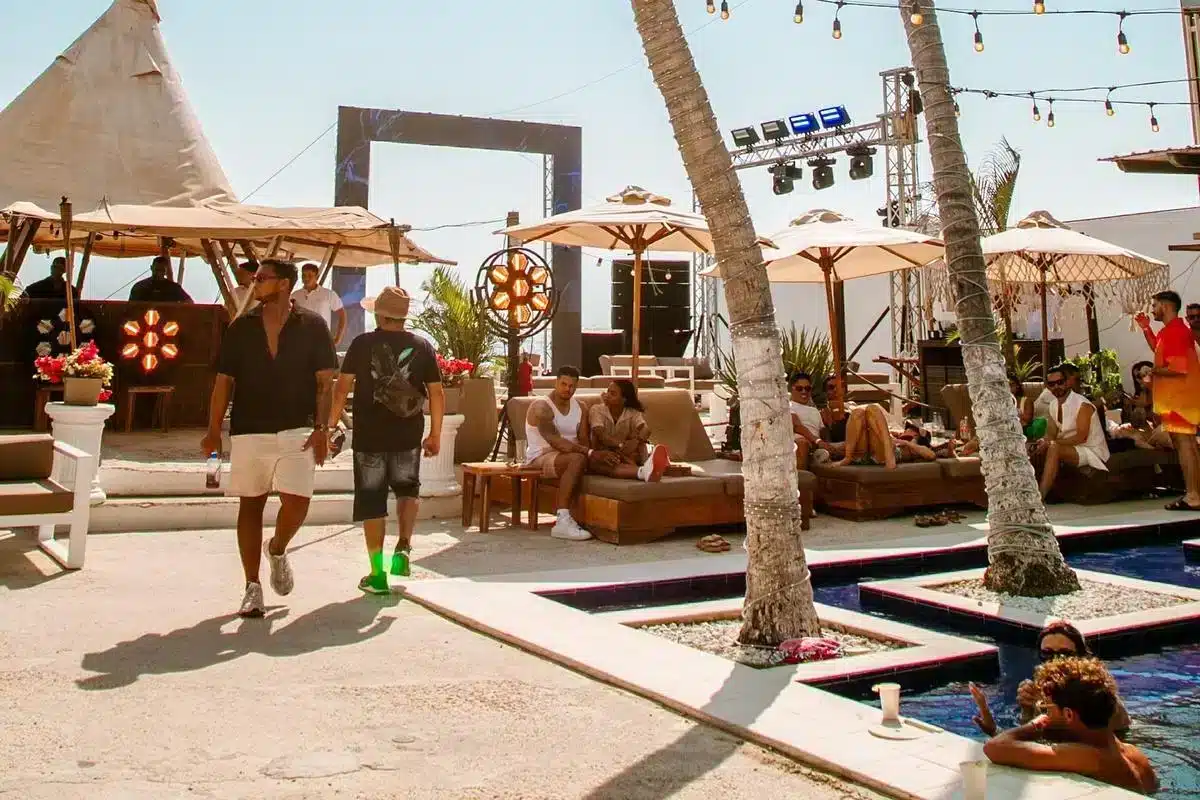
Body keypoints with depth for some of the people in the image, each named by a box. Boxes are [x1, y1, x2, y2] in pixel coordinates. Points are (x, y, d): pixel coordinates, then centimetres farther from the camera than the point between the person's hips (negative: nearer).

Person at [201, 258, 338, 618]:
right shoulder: (241, 328, 8)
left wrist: (321, 428, -10)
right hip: (248, 431, 2)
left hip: (297, 431, -2)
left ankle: (277, 550, 22)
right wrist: (213, 430, 1)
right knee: (250, 505, 5)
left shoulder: (312, 326, 2)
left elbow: (325, 382, 0)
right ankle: (252, 587, 15)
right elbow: (224, 381, 8)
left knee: (297, 502, -11)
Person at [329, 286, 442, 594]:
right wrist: (436, 434, 9)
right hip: (409, 435, 2)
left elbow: (342, 387, -6)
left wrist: (332, 423, 3)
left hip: (369, 435, -1)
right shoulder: (422, 346, 1)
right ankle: (403, 546, 4)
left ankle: (377, 575, 9)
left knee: (371, 502, 7)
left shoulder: (362, 344, -4)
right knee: (407, 488, 24)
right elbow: (437, 393, 0)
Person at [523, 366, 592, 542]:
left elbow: (584, 439, 2)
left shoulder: (579, 407, 11)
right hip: (540, 458, -7)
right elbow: (555, 441, -26)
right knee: (577, 459, -37)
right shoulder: (541, 407, -13)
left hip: (567, 454, 7)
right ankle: (562, 521, -41)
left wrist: (591, 453, -22)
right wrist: (588, 452, -33)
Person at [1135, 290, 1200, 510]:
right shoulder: (1174, 329, 15)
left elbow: (1178, 369, -25)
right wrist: (1146, 328, 25)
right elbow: (1158, 350, 34)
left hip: (1178, 398, -11)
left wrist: (1154, 372, -10)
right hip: (1177, 396, 11)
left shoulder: (1174, 331, -18)